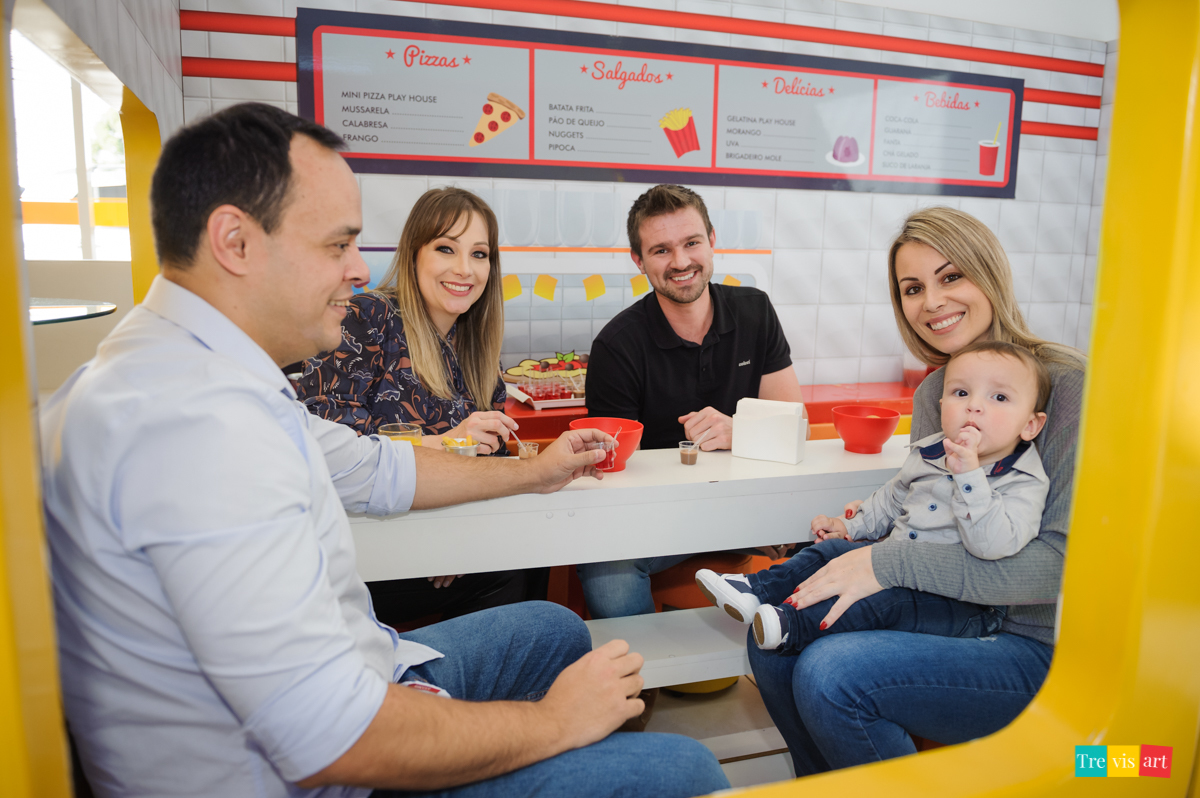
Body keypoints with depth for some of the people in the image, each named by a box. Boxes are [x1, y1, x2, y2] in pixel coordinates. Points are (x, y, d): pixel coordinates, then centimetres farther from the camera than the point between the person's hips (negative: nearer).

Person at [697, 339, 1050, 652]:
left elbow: (994, 545, -32)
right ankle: (757, 590, -7)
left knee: (888, 599, -32)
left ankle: (795, 624, -37)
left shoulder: (1024, 484, -14)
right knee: (833, 550, -3)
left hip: (960, 605, -7)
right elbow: (892, 498, 25)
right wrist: (852, 526, 16)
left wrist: (969, 473, -36)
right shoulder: (929, 453, 7)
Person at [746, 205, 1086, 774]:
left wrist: (893, 564, -27)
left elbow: (1069, 561, -23)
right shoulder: (931, 392, 7)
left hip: (1040, 645, -7)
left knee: (828, 674, -25)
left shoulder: (1068, 385, -16)